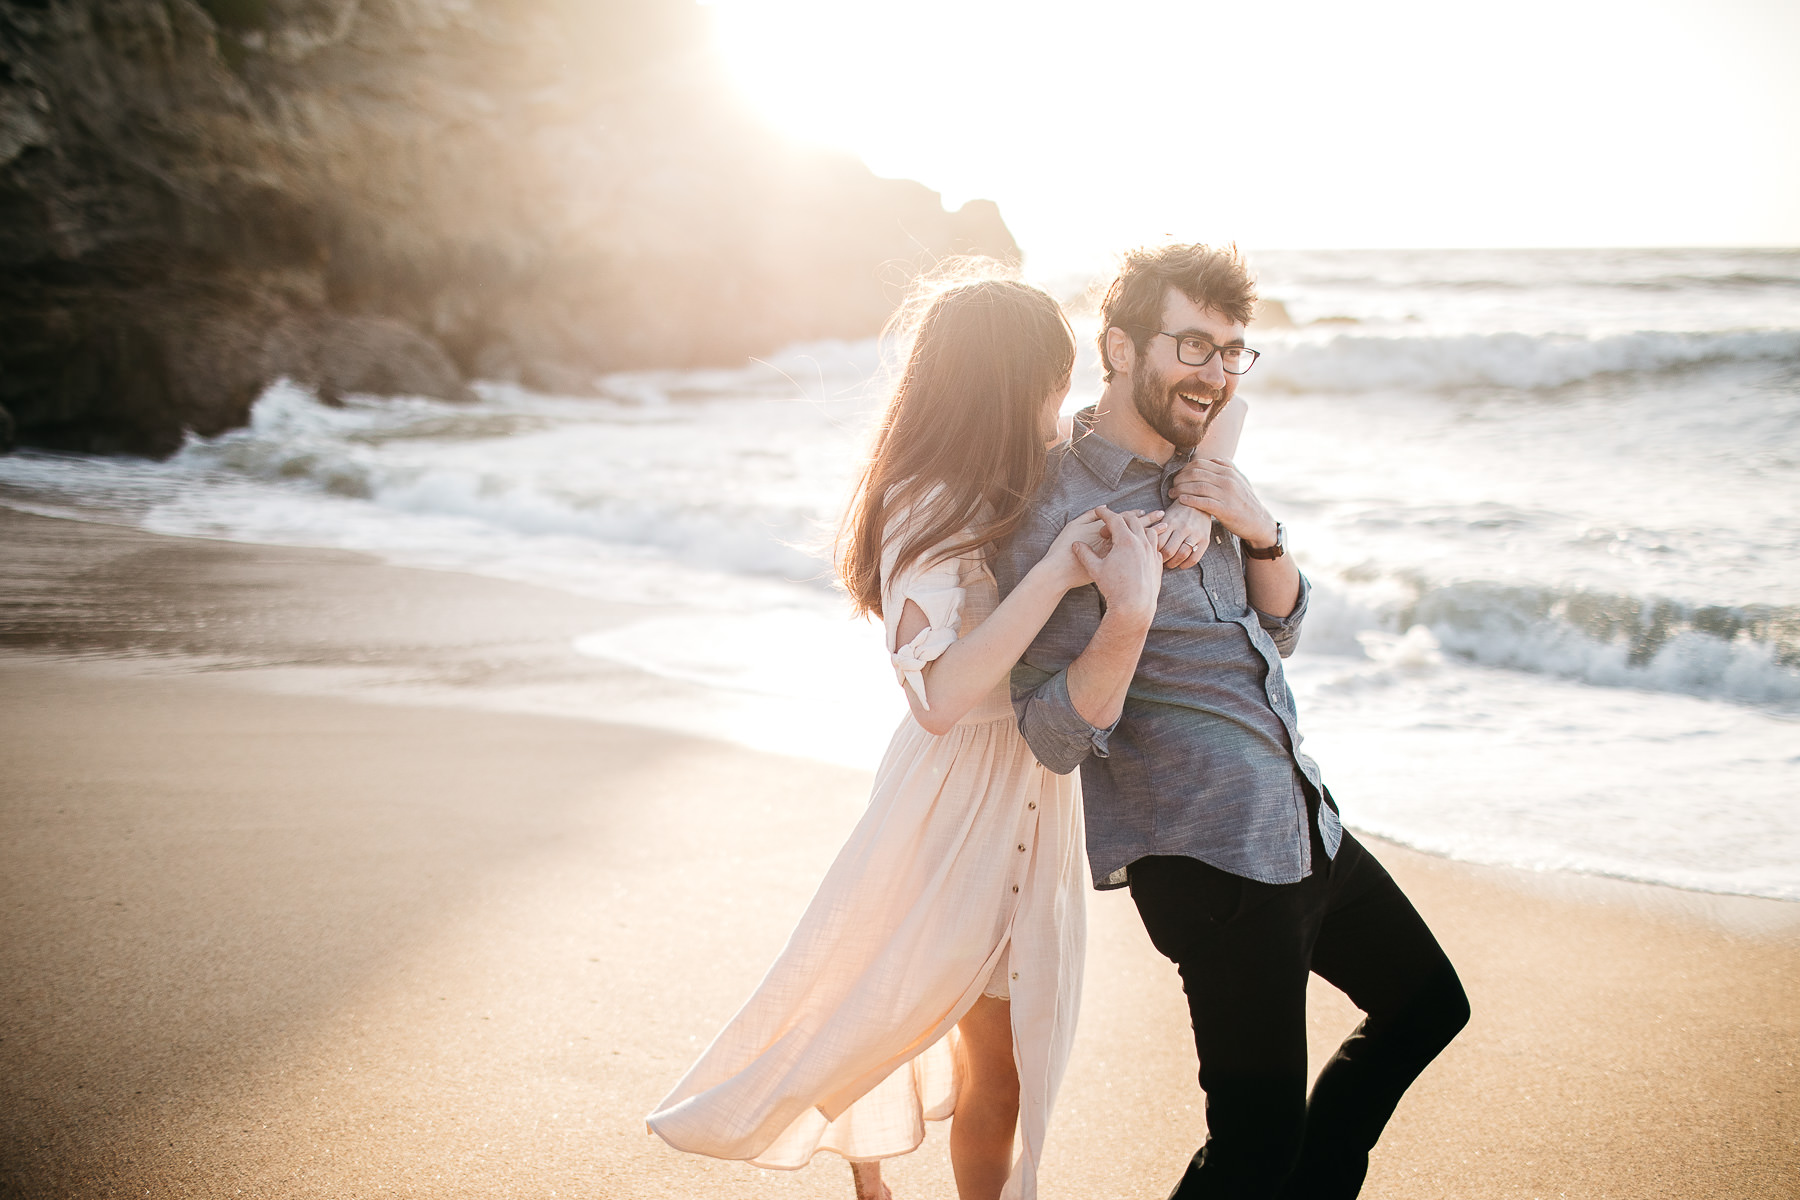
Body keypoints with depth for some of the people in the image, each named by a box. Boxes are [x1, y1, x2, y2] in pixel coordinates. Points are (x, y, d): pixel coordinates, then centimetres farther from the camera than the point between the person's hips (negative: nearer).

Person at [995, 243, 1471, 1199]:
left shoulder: (1200, 472, 9)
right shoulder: (1060, 517, -17)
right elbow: (1057, 739, -19)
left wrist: (1260, 533, -5)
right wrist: (1134, 596, -33)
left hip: (1302, 822, 9)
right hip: (1211, 859, -9)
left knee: (1427, 1006, 24)